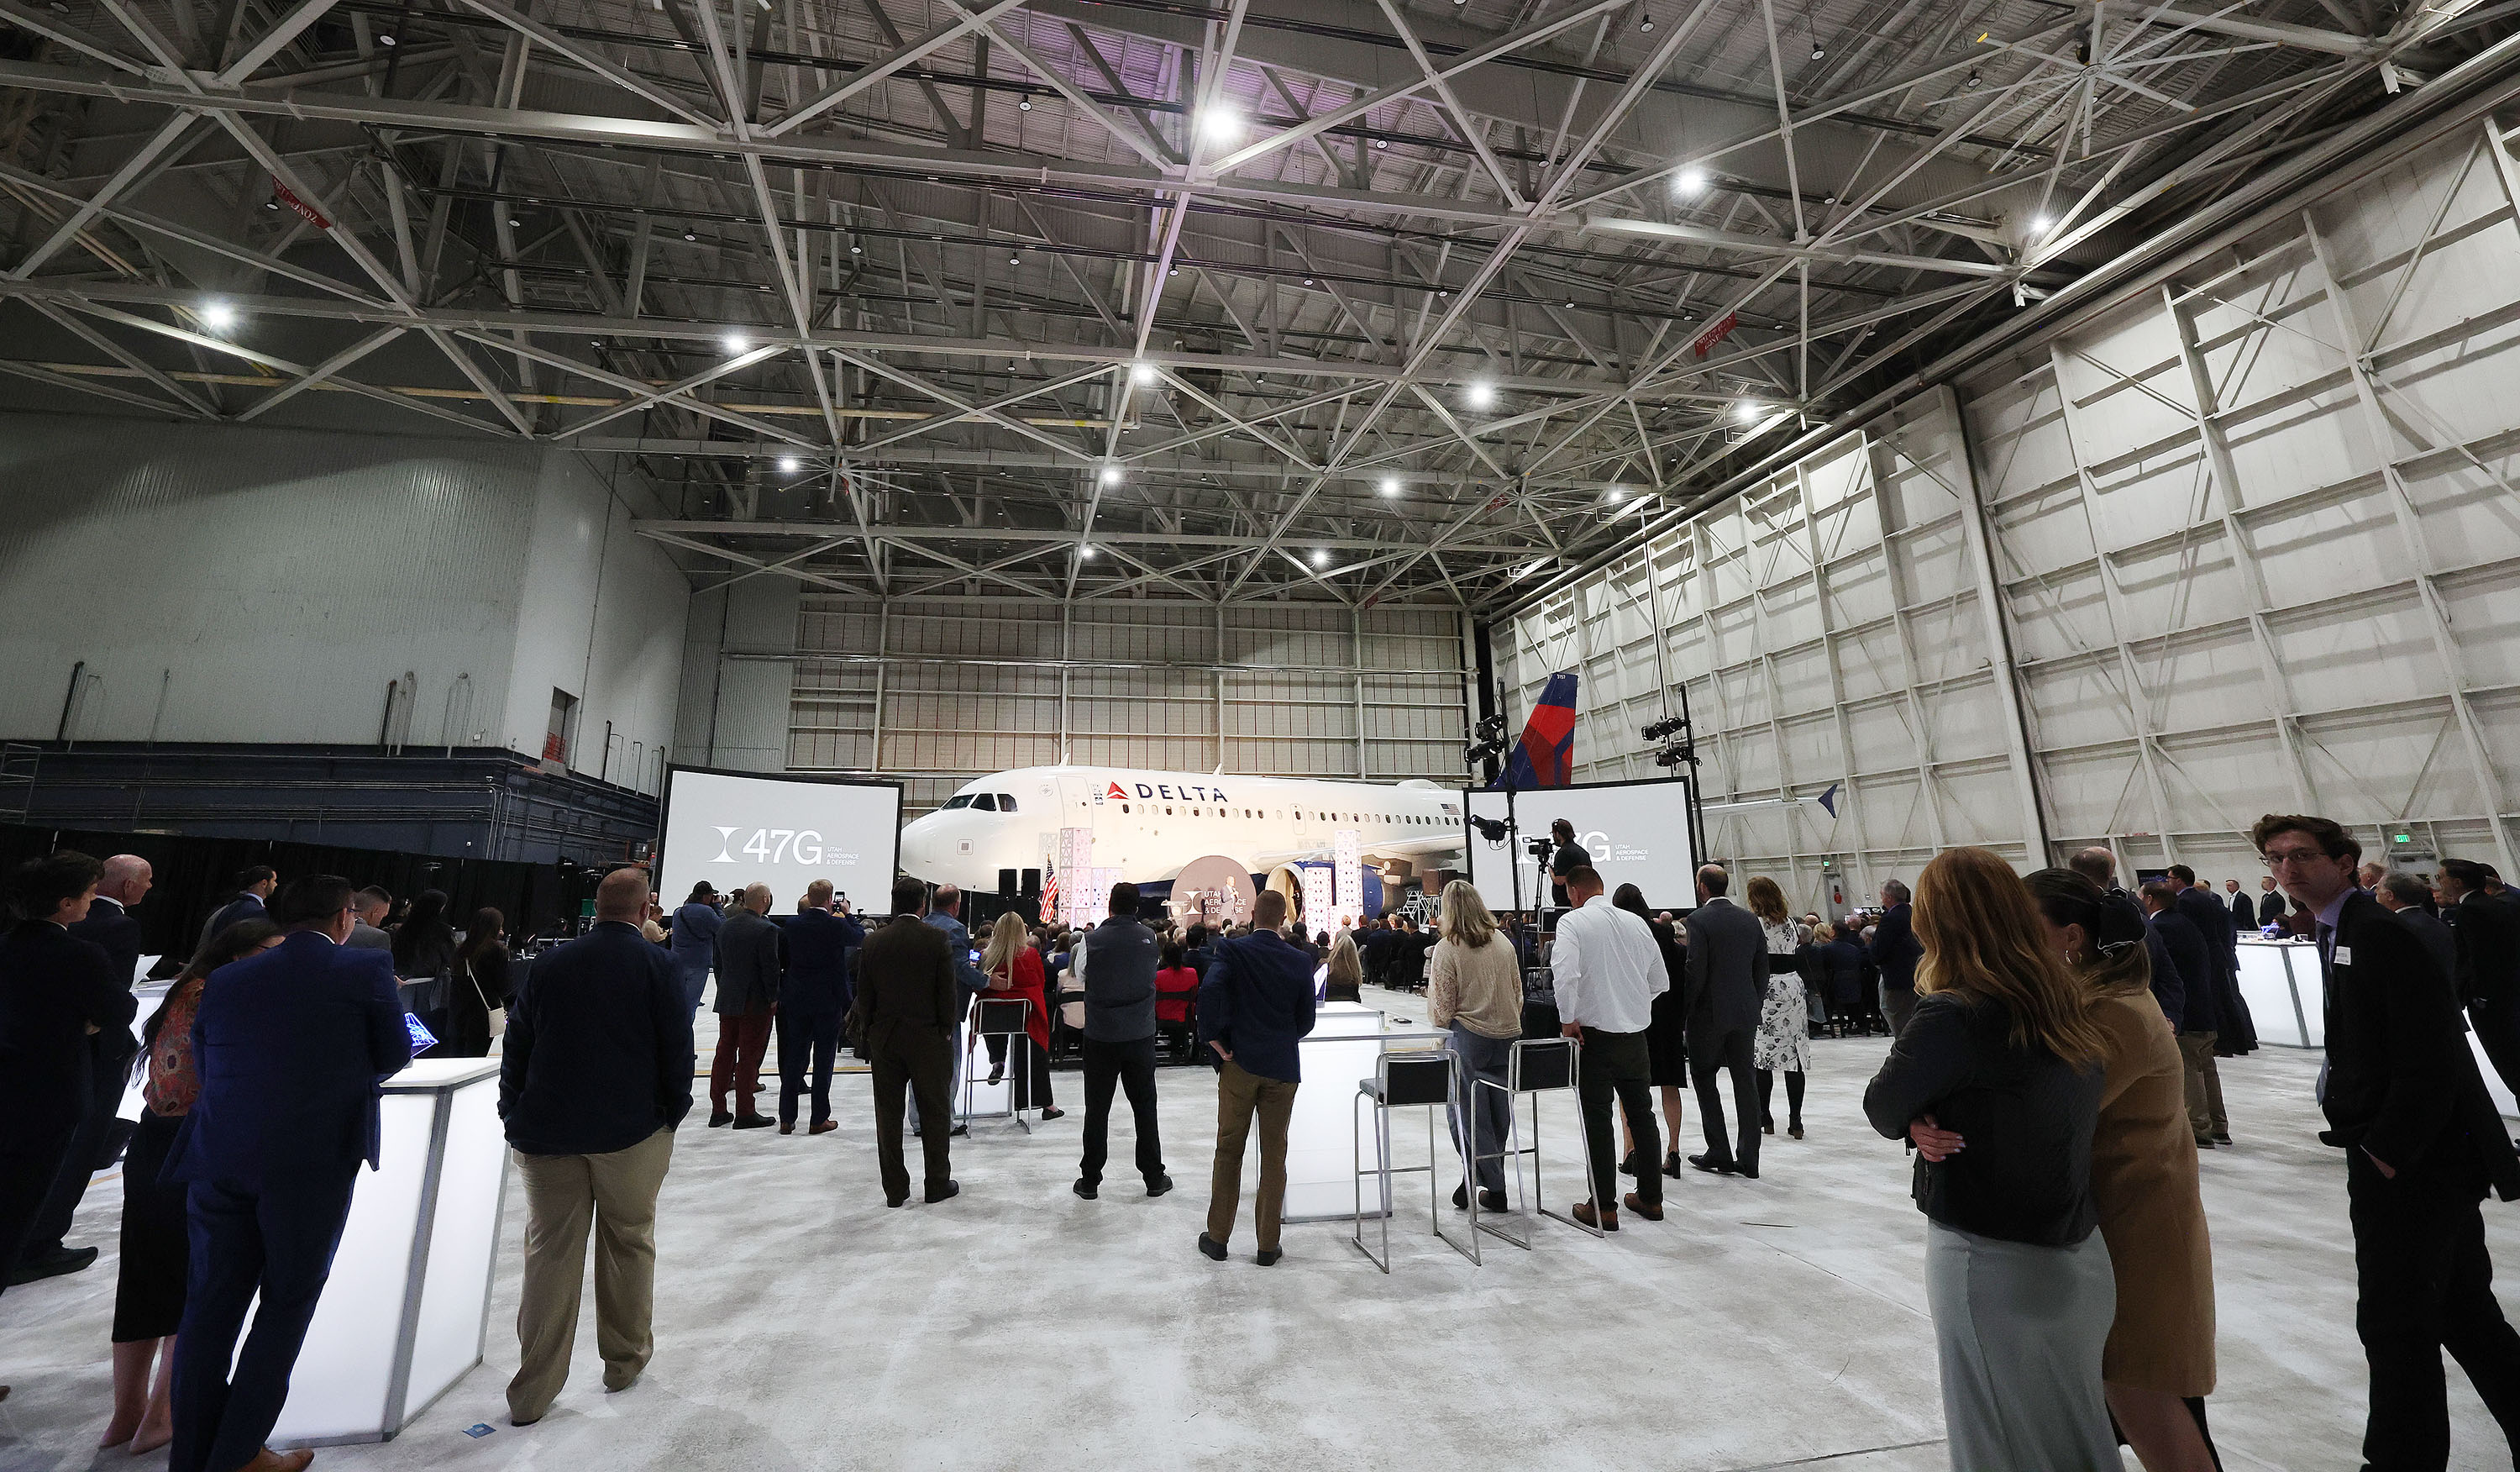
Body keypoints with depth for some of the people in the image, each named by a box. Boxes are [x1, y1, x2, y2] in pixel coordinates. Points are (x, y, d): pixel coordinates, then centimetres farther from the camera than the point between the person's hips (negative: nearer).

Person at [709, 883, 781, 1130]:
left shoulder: (725, 927, 6)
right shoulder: (766, 930, -17)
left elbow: (718, 963, 14)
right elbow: (770, 967, -17)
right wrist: (773, 998, -7)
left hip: (727, 1000, 7)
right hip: (755, 1002, -7)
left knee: (724, 1052, 14)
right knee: (749, 1056, 1)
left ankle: (718, 1110, 21)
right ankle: (745, 1112, 7)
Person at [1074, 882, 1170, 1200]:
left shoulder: (1092, 941, -10)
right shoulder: (1149, 938, -4)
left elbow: (1079, 971, 6)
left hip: (1100, 1036, -1)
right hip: (1140, 1035, 1)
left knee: (1097, 1109, 10)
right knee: (1145, 1107, 12)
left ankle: (1090, 1180, 19)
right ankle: (1154, 1178, 20)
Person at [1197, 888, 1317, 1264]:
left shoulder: (1232, 950, -8)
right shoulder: (1300, 961, -3)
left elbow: (1210, 988, -25)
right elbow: (1307, 1020, 1)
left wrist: (1212, 1039, -14)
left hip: (1239, 1063, -1)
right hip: (1283, 1067, 1)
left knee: (1229, 1152, 12)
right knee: (1274, 1156, 10)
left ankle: (1218, 1237, 22)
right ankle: (1268, 1246, 18)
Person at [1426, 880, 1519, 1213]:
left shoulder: (1447, 948, -10)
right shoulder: (1502, 942, 5)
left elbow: (1442, 1007, -9)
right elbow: (1518, 992, 13)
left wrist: (1439, 1024, 9)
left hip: (1468, 1038, -5)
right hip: (1508, 1036, 5)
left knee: (1469, 1114, 7)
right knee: (1498, 1113, 13)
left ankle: (1495, 1188, 9)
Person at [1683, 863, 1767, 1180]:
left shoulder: (1698, 920, -13)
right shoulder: (1751, 919, 6)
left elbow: (1696, 971, -17)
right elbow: (1762, 968, 8)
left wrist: (1686, 1008, -6)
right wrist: (1755, 1004, 16)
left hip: (1709, 1012, -5)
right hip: (1745, 1012, 6)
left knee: (1703, 1077, 7)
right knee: (1745, 1081, 10)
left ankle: (1719, 1154, 8)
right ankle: (1748, 1159, 13)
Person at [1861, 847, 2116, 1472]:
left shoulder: (1952, 1017, -23)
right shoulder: (2069, 1009, 1)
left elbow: (1883, 1109, -10)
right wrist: (1928, 1124, -5)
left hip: (1993, 1269, -7)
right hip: (2079, 1261, 7)